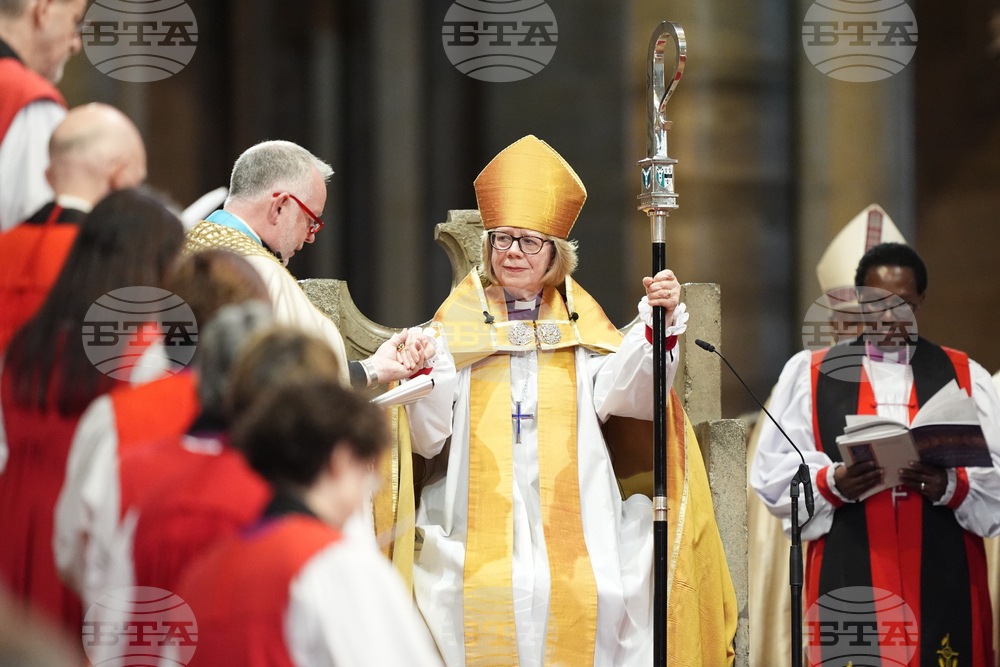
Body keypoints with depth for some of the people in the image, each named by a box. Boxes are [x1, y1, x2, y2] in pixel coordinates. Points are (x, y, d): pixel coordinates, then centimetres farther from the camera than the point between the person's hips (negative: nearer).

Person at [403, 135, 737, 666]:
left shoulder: (580, 323, 15)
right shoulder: (458, 324, 12)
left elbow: (622, 394, -3)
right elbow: (428, 437, 3)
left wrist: (658, 320, -12)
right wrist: (421, 376, -14)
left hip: (569, 519, 1)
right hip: (478, 523, -1)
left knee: (580, 604, -17)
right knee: (485, 604, -19)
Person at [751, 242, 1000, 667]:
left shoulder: (965, 377, 12)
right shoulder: (809, 373, 10)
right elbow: (774, 472, 4)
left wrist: (951, 486, -15)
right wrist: (831, 484, -15)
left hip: (945, 582, 1)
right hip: (848, 579, -1)